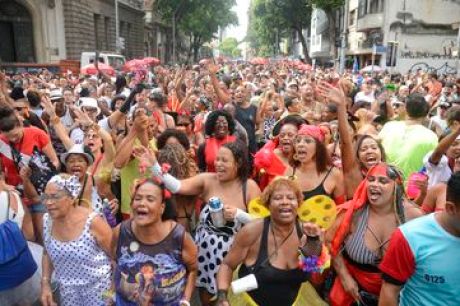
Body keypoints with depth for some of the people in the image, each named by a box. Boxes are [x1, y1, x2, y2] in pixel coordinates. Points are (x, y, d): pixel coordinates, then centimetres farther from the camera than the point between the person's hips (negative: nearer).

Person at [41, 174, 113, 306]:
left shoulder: (93, 222, -25)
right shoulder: (47, 220, -9)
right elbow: (47, 254, 9)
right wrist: (45, 284, 1)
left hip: (97, 287, -4)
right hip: (67, 289, 5)